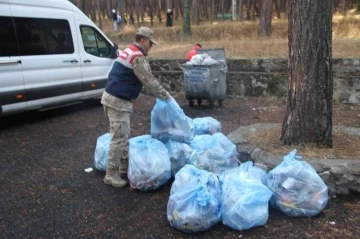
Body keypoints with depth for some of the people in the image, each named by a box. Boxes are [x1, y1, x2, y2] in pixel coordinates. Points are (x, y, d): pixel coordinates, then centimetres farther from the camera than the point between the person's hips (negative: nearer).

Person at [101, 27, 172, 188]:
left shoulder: (130, 52, 18)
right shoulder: (138, 57, -15)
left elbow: (146, 79, 22)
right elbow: (149, 81, -14)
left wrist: (161, 94, 20)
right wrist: (165, 95, -2)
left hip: (115, 98, 10)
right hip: (118, 101, -10)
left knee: (124, 136, 17)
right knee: (119, 138, -5)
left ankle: (124, 168, 27)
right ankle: (111, 175, 3)